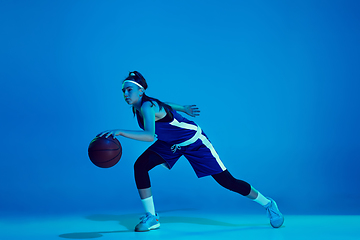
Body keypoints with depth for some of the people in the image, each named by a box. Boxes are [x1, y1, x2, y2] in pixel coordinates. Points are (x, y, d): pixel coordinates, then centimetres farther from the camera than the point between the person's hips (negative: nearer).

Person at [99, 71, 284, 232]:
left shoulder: (147, 106, -34)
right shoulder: (138, 106, -9)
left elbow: (150, 136, -52)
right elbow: (163, 105, 10)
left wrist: (120, 132, -57)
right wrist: (183, 108, 22)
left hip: (194, 141, -8)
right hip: (170, 144, 8)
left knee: (227, 182, -3)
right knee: (140, 166, -12)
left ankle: (268, 204, 20)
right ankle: (151, 217, 0)